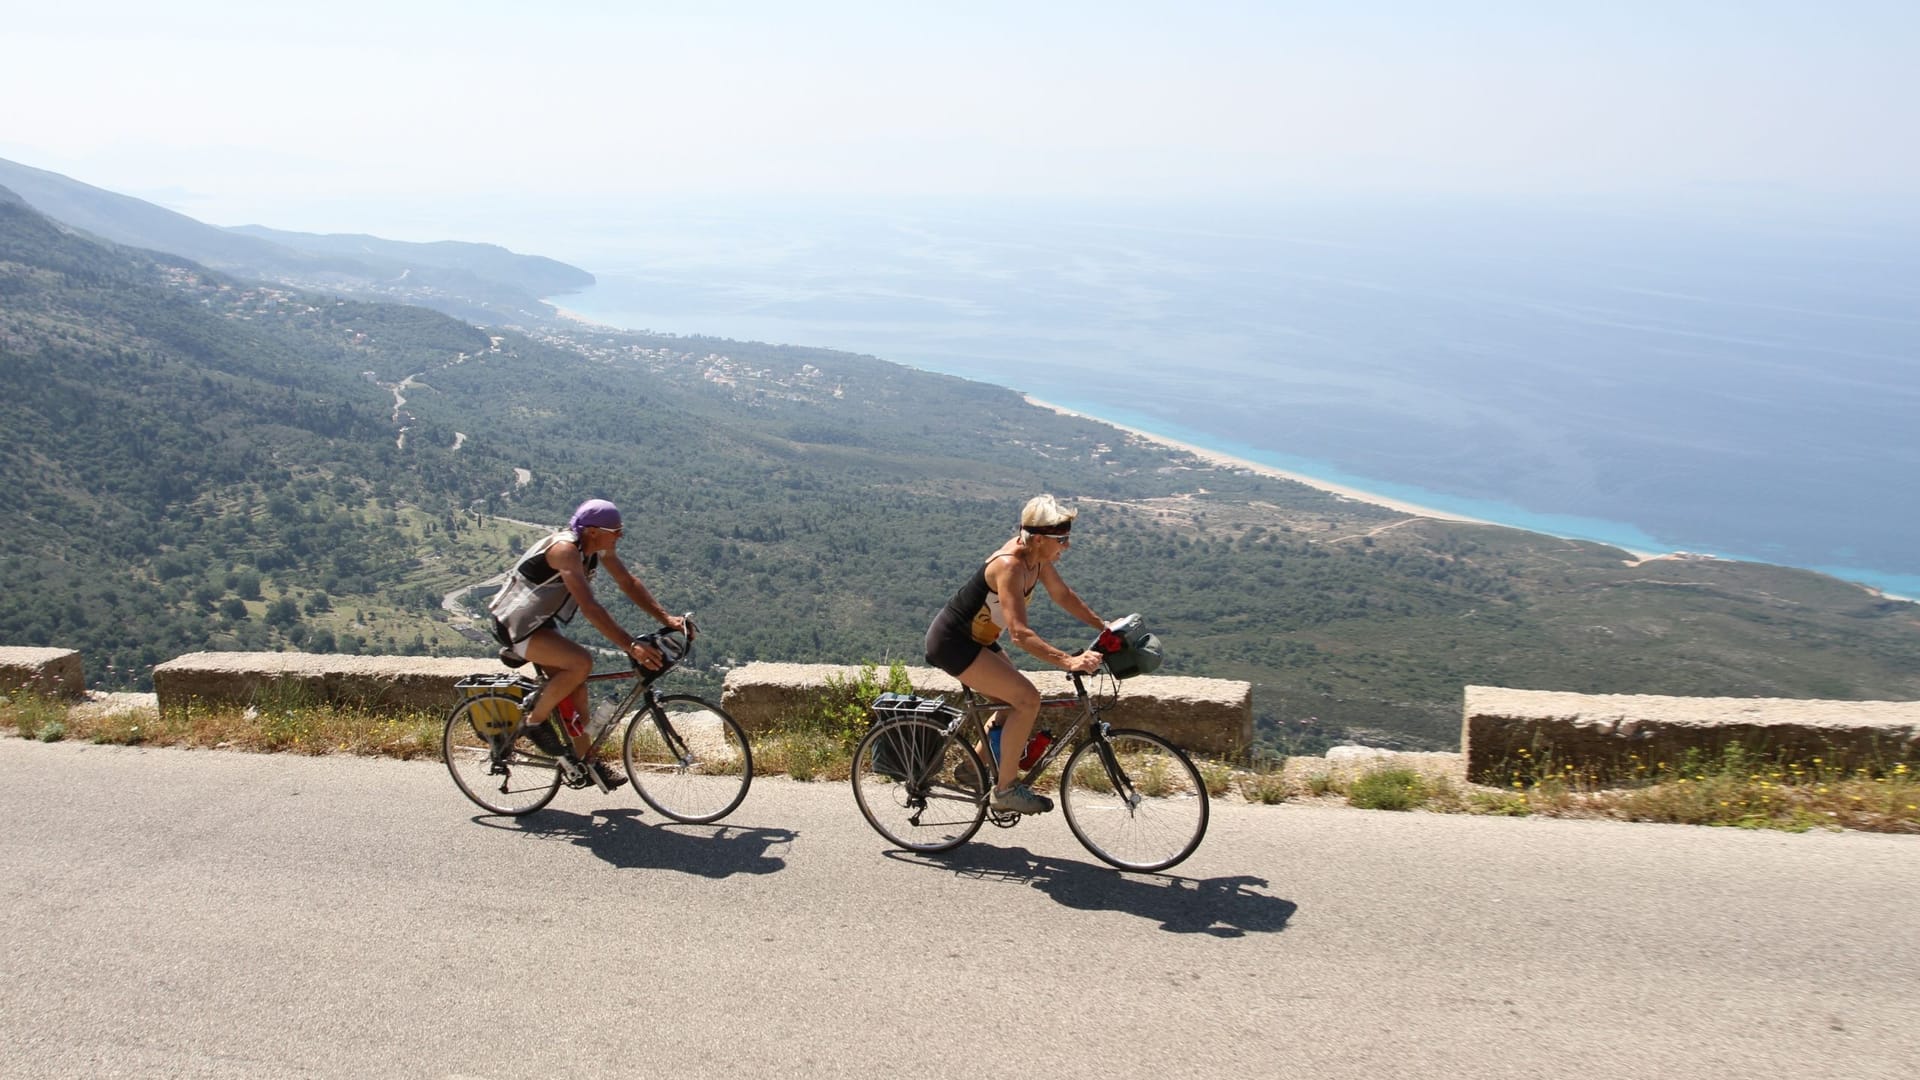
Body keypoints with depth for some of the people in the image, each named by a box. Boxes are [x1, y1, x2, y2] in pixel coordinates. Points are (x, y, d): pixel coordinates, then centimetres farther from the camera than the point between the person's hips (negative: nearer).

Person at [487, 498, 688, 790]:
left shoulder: (598, 547, -4)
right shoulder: (565, 549, -30)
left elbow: (628, 582, 3)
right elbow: (589, 608, -38)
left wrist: (666, 618, -9)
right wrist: (631, 646, -41)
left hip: (541, 622, 9)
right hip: (515, 626, -9)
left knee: (576, 689, 6)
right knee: (581, 662, -26)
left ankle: (586, 761, 19)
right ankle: (533, 721, -7)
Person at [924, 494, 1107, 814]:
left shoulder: (1037, 556, -3)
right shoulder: (1009, 566, -29)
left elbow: (1064, 596, 13)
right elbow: (1020, 633, -37)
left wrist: (1105, 627, 10)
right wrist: (1069, 661, -44)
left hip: (974, 639, 10)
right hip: (951, 643, -10)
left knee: (1016, 702, 14)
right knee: (1027, 699, -16)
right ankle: (1006, 788, -5)